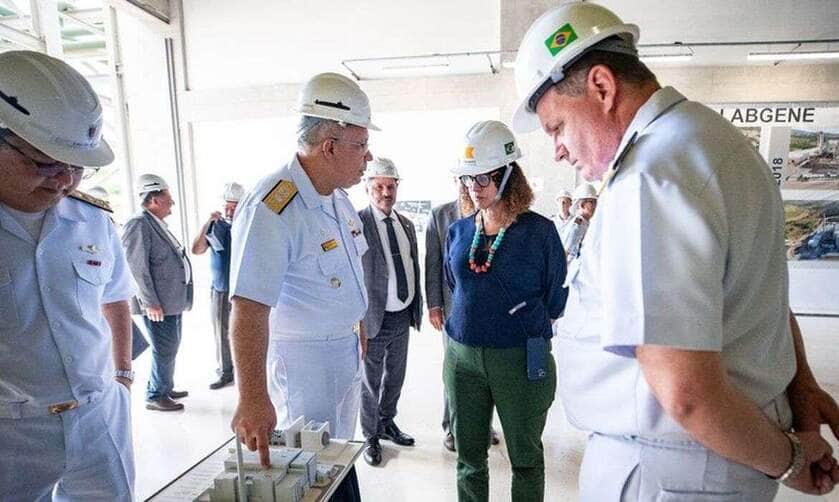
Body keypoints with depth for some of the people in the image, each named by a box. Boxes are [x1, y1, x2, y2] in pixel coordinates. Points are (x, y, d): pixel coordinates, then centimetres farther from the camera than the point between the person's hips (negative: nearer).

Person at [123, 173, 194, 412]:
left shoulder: (157, 224, 16)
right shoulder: (139, 224, -14)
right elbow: (136, 267, -19)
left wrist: (180, 298, 20)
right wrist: (150, 302, -20)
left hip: (172, 300, 9)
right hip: (157, 304, -9)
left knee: (170, 347, 18)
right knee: (164, 350, 0)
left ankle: (166, 388, 32)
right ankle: (155, 396, 15)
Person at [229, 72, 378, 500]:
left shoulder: (339, 198, 4)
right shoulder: (270, 209, -26)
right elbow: (249, 308, -32)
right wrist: (253, 398, -35)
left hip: (347, 349, 9)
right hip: (302, 359, -8)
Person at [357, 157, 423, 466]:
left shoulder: (406, 224, 9)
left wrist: (417, 308, 13)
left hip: (403, 316, 7)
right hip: (374, 318, -6)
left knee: (395, 376, 22)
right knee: (370, 381, 12)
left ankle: (387, 423, 45)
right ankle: (371, 437, 32)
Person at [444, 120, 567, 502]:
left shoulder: (539, 231, -9)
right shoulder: (459, 231, 3)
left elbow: (556, 301, -1)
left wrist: (521, 325, 6)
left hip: (521, 359, -3)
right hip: (462, 355, 4)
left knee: (525, 457, 16)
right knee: (468, 455, 18)